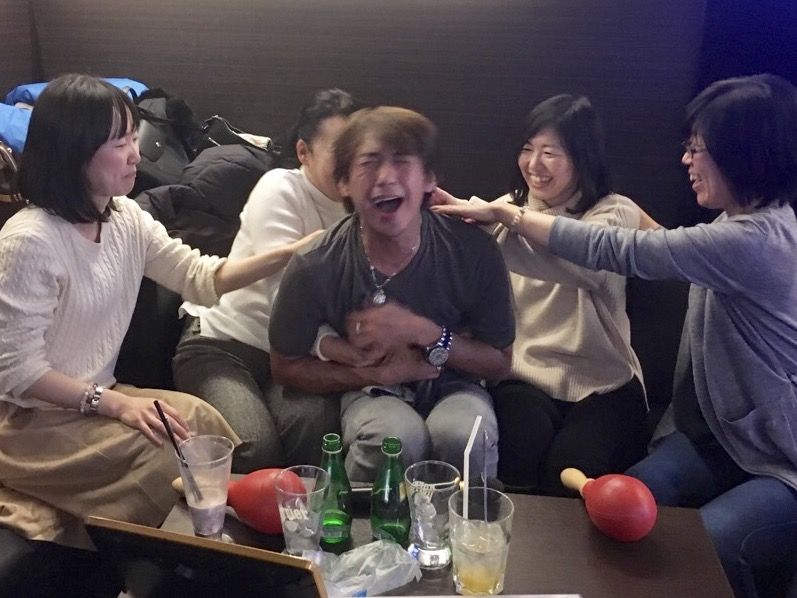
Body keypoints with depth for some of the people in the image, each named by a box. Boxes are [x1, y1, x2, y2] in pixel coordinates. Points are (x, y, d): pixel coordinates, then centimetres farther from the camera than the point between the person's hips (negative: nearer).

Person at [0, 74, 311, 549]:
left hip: (93, 399, 7)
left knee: (199, 420, -15)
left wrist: (288, 254, -10)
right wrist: (115, 403, -26)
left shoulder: (126, 219, 0)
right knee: (165, 453, -22)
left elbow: (201, 278, 2)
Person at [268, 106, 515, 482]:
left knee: (464, 434, -33)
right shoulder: (315, 268, -18)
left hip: (450, 386, 1)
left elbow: (499, 362, -6)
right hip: (371, 390, 0)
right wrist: (375, 373, -17)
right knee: (398, 436, -34)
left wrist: (425, 334, -24)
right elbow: (285, 367, -3)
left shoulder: (473, 252, -17)